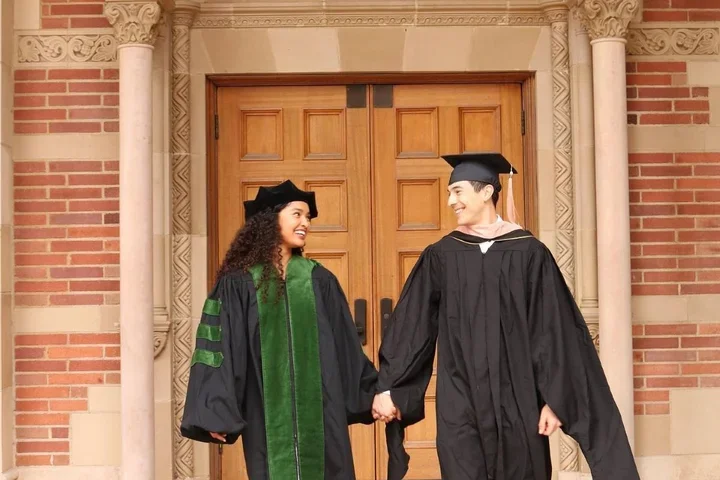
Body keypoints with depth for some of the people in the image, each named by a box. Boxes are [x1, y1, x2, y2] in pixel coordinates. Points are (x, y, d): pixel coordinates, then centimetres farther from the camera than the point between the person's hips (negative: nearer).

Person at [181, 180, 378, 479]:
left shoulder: (320, 281, 8)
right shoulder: (238, 284, -1)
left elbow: (346, 344, 11)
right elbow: (218, 349, -4)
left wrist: (372, 395, 9)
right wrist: (215, 413, -11)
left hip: (319, 411, 2)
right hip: (268, 412, -2)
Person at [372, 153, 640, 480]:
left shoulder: (527, 253, -1)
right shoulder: (441, 256, 4)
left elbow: (551, 332, -2)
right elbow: (411, 327, 4)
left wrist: (555, 399, -6)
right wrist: (389, 388, -2)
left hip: (517, 401, -1)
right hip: (459, 404, 1)